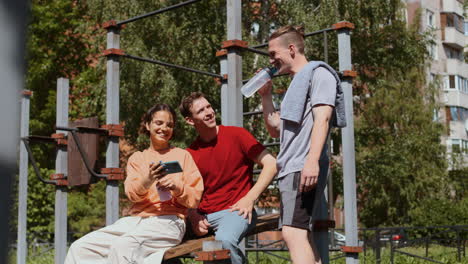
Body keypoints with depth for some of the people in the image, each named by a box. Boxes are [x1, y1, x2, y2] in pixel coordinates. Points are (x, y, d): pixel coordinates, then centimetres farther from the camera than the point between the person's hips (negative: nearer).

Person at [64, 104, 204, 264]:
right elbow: (131, 193, 3)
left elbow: (195, 198, 5)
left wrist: (177, 188, -16)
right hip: (136, 219, 4)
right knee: (80, 248, -14)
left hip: (168, 220, -4)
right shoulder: (137, 158, 20)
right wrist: (147, 181, -19)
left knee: (122, 246, -34)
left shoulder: (183, 155, 12)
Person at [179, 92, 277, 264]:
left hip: (234, 211, -4)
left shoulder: (236, 134, -1)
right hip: (204, 215, 4)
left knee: (224, 240, -35)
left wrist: (250, 198, -12)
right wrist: (194, 218, -10)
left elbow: (271, 164, -4)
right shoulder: (189, 154, 8)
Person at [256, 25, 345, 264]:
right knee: (302, 235, 9)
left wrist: (312, 161, -26)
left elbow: (322, 119, -15)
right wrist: (265, 95, 19)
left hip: (304, 169, -10)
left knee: (293, 233, -19)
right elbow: (275, 129, 29)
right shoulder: (296, 83, 27)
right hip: (290, 169, 10)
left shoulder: (318, 73, 0)